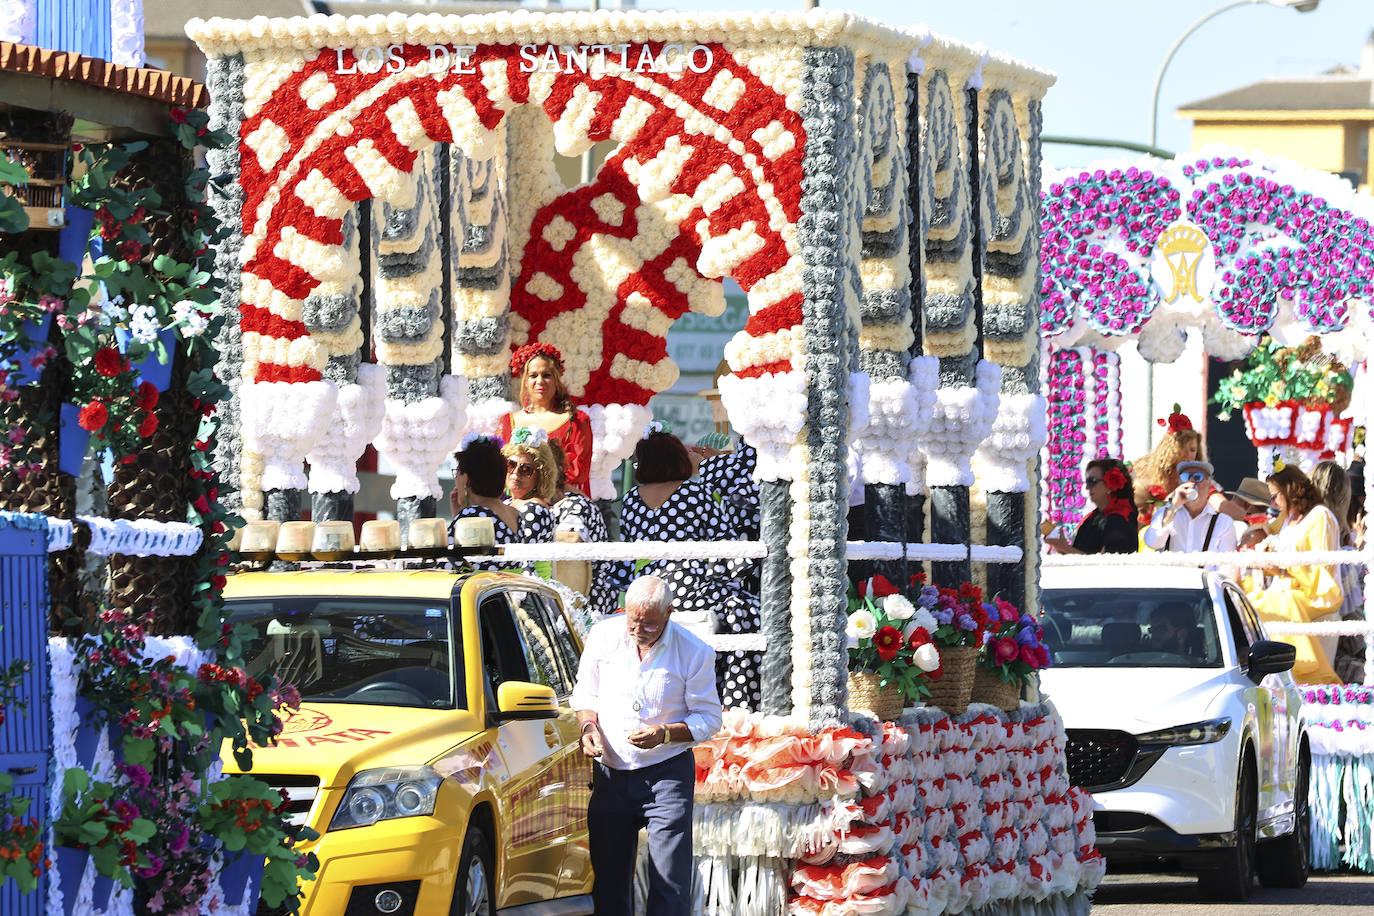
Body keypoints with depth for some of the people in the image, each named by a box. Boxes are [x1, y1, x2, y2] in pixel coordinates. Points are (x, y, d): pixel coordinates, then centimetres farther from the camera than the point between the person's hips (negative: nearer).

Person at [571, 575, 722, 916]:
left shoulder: (695, 653, -8)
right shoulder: (604, 636, -1)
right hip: (609, 774, 3)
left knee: (671, 885, -9)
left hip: (666, 775, -3)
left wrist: (664, 733, -19)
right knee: (607, 878, 6)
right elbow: (585, 692, 13)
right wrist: (589, 726, -7)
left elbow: (709, 718, -2)